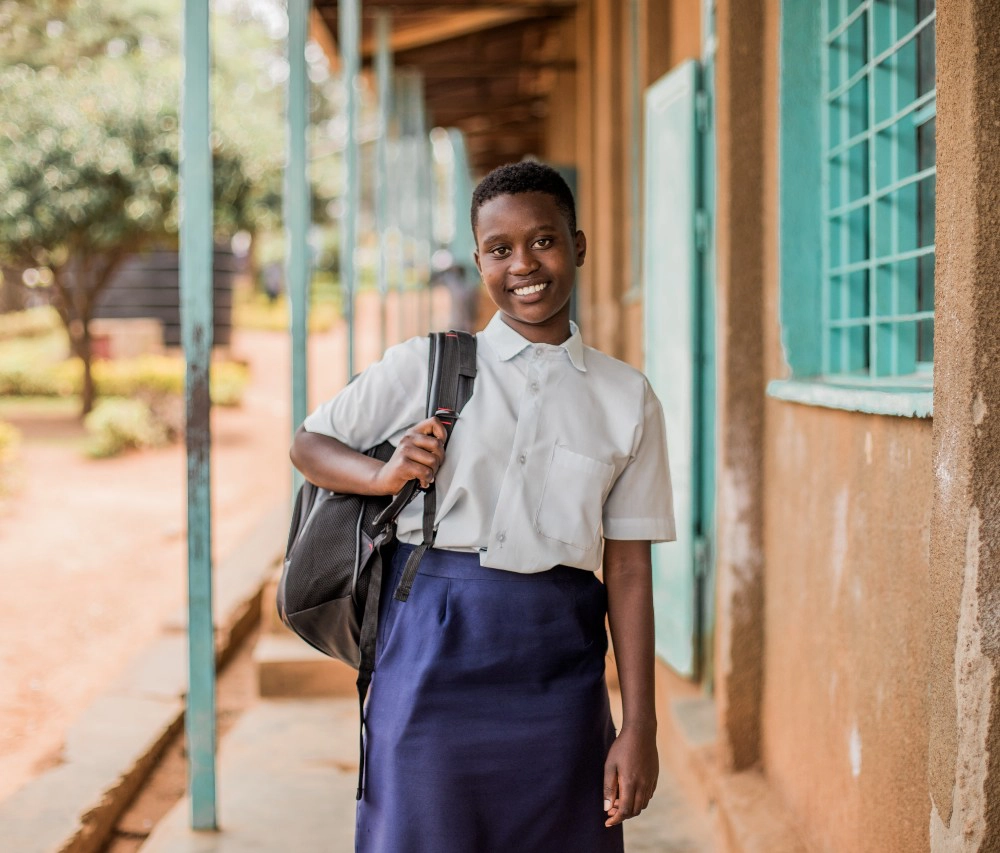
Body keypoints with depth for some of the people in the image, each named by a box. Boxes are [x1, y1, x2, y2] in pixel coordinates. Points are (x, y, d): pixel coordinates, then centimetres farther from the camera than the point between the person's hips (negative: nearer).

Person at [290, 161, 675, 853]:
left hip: (558, 670, 1)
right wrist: (384, 477, -8)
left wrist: (640, 726, 1)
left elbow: (628, 571, 5)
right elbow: (308, 444, 14)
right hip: (434, 649, -1)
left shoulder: (627, 399, 7)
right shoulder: (423, 367, 3)